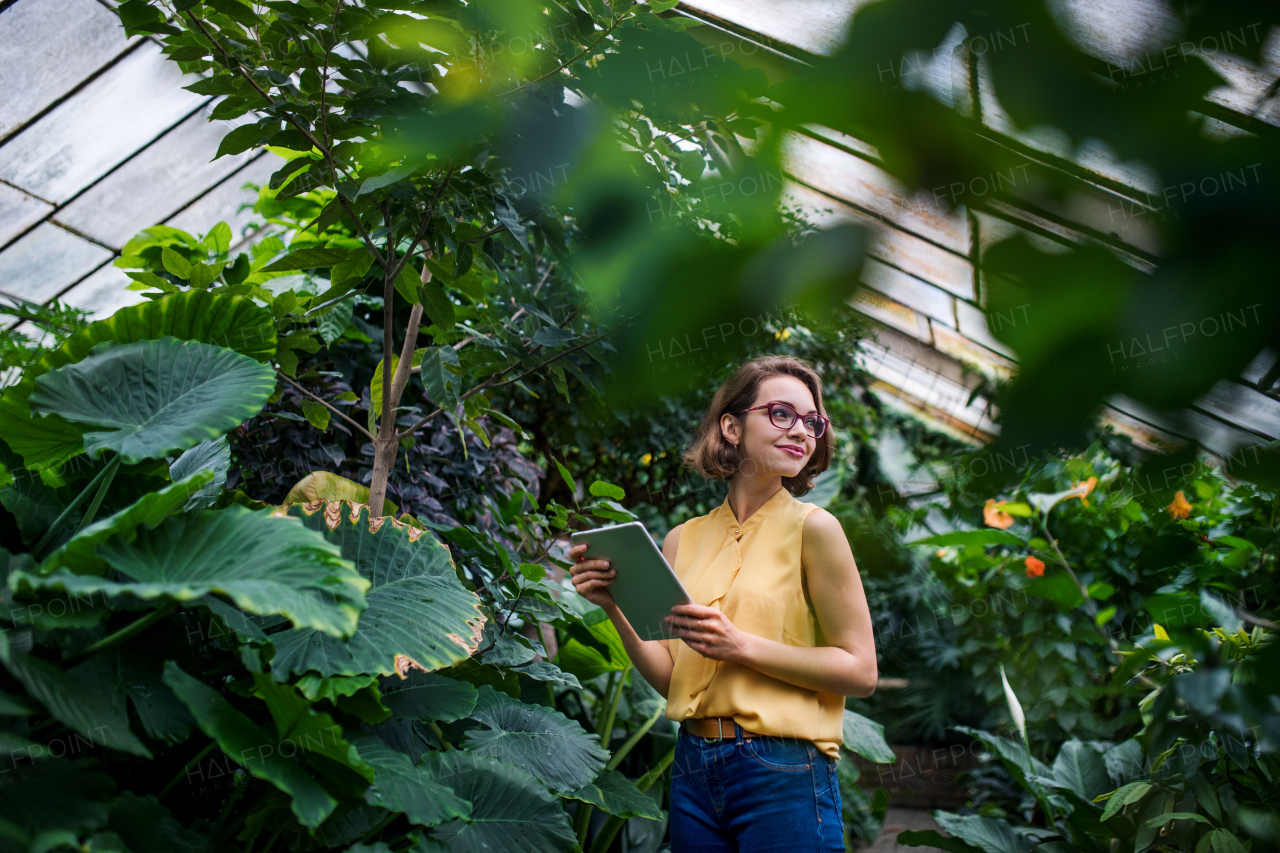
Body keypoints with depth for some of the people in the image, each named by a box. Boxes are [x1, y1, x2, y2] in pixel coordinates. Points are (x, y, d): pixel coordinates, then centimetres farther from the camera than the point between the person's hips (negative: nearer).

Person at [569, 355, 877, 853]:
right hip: (693, 769, 4)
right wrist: (615, 609, -6)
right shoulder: (683, 540, 7)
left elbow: (860, 671, -9)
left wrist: (740, 645, -17)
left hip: (782, 774, -4)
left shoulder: (812, 528, -6)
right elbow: (670, 679, 7)